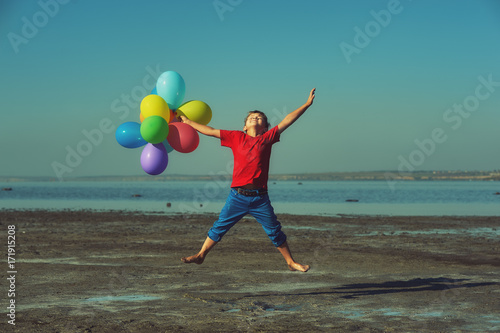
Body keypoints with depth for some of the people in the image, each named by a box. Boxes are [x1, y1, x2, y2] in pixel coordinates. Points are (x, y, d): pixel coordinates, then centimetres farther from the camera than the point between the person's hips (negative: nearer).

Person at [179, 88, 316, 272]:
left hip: (260, 198, 0)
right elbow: (210, 131, 13)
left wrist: (307, 104, 6)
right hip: (237, 196, 0)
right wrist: (187, 122, 15)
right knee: (219, 227, 4)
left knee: (275, 231, 6)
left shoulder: (267, 138, 8)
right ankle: (200, 255, 16)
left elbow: (287, 121, 7)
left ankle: (291, 262, 17)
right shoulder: (236, 137, 9)